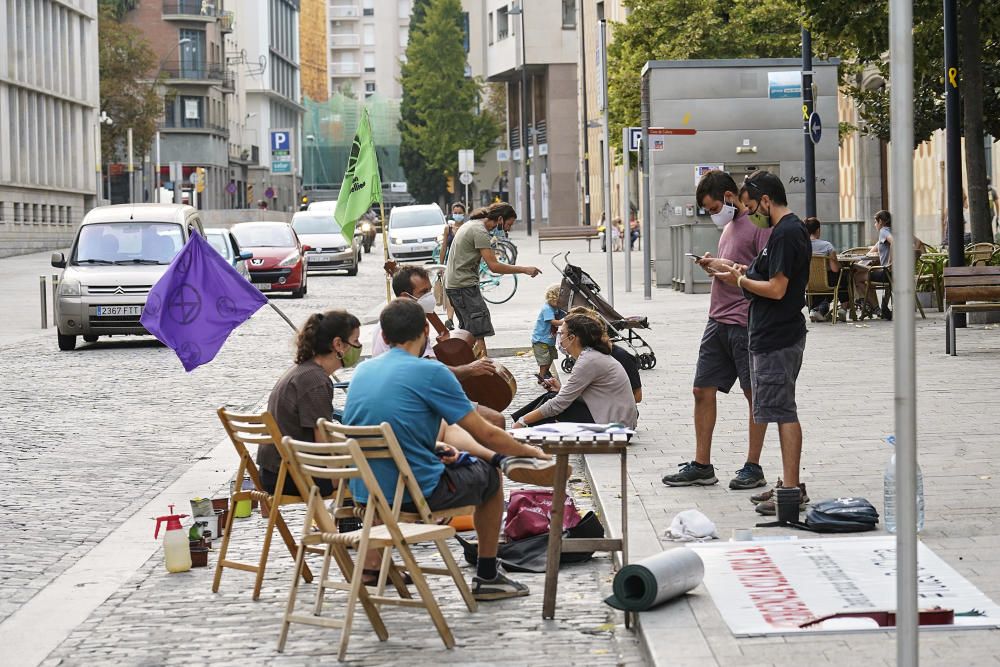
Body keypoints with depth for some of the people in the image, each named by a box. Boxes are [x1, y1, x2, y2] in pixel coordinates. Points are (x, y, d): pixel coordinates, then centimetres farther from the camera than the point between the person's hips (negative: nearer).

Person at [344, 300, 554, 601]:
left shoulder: (362, 371, 7)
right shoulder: (430, 372, -12)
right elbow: (485, 435, -7)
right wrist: (530, 451, 9)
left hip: (363, 493, 6)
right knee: (490, 475, 20)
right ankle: (487, 577, 27)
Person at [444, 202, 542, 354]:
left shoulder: (471, 224, 16)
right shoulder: (481, 232, -16)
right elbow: (493, 266, -20)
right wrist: (524, 270, -16)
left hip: (452, 283, 10)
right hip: (464, 285, -10)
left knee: (467, 331, 14)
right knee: (479, 332, -14)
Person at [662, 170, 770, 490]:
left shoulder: (758, 225, -11)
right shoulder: (729, 226, 18)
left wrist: (730, 268, -18)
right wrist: (713, 265, 6)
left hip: (745, 323, -9)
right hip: (718, 321, 9)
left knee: (755, 394, 2)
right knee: (703, 391, 8)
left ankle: (753, 468, 8)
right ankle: (701, 466, 15)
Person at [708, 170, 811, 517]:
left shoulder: (784, 234, -17)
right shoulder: (794, 229, 15)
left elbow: (777, 289, -22)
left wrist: (740, 281, -9)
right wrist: (748, 272, 11)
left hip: (775, 339, -11)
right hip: (781, 335, 11)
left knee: (783, 413, -8)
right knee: (783, 412, 16)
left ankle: (791, 492, -6)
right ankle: (789, 483, 22)